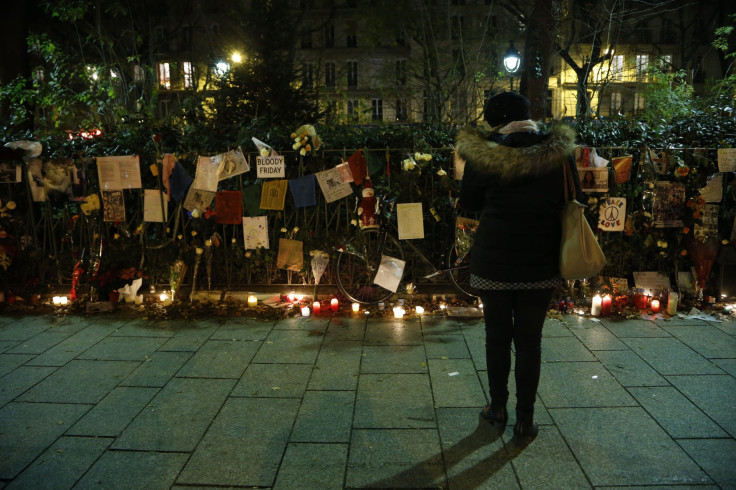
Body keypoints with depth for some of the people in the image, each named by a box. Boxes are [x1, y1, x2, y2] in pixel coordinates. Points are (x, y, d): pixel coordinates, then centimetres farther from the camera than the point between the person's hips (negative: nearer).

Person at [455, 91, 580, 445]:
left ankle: (498, 410, 28)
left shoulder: (483, 154, -11)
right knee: (529, 339, 10)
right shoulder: (557, 150, -5)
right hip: (541, 263, 2)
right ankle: (525, 421, 19)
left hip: (494, 260, -1)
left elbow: (468, 203, 1)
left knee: (497, 336, 14)